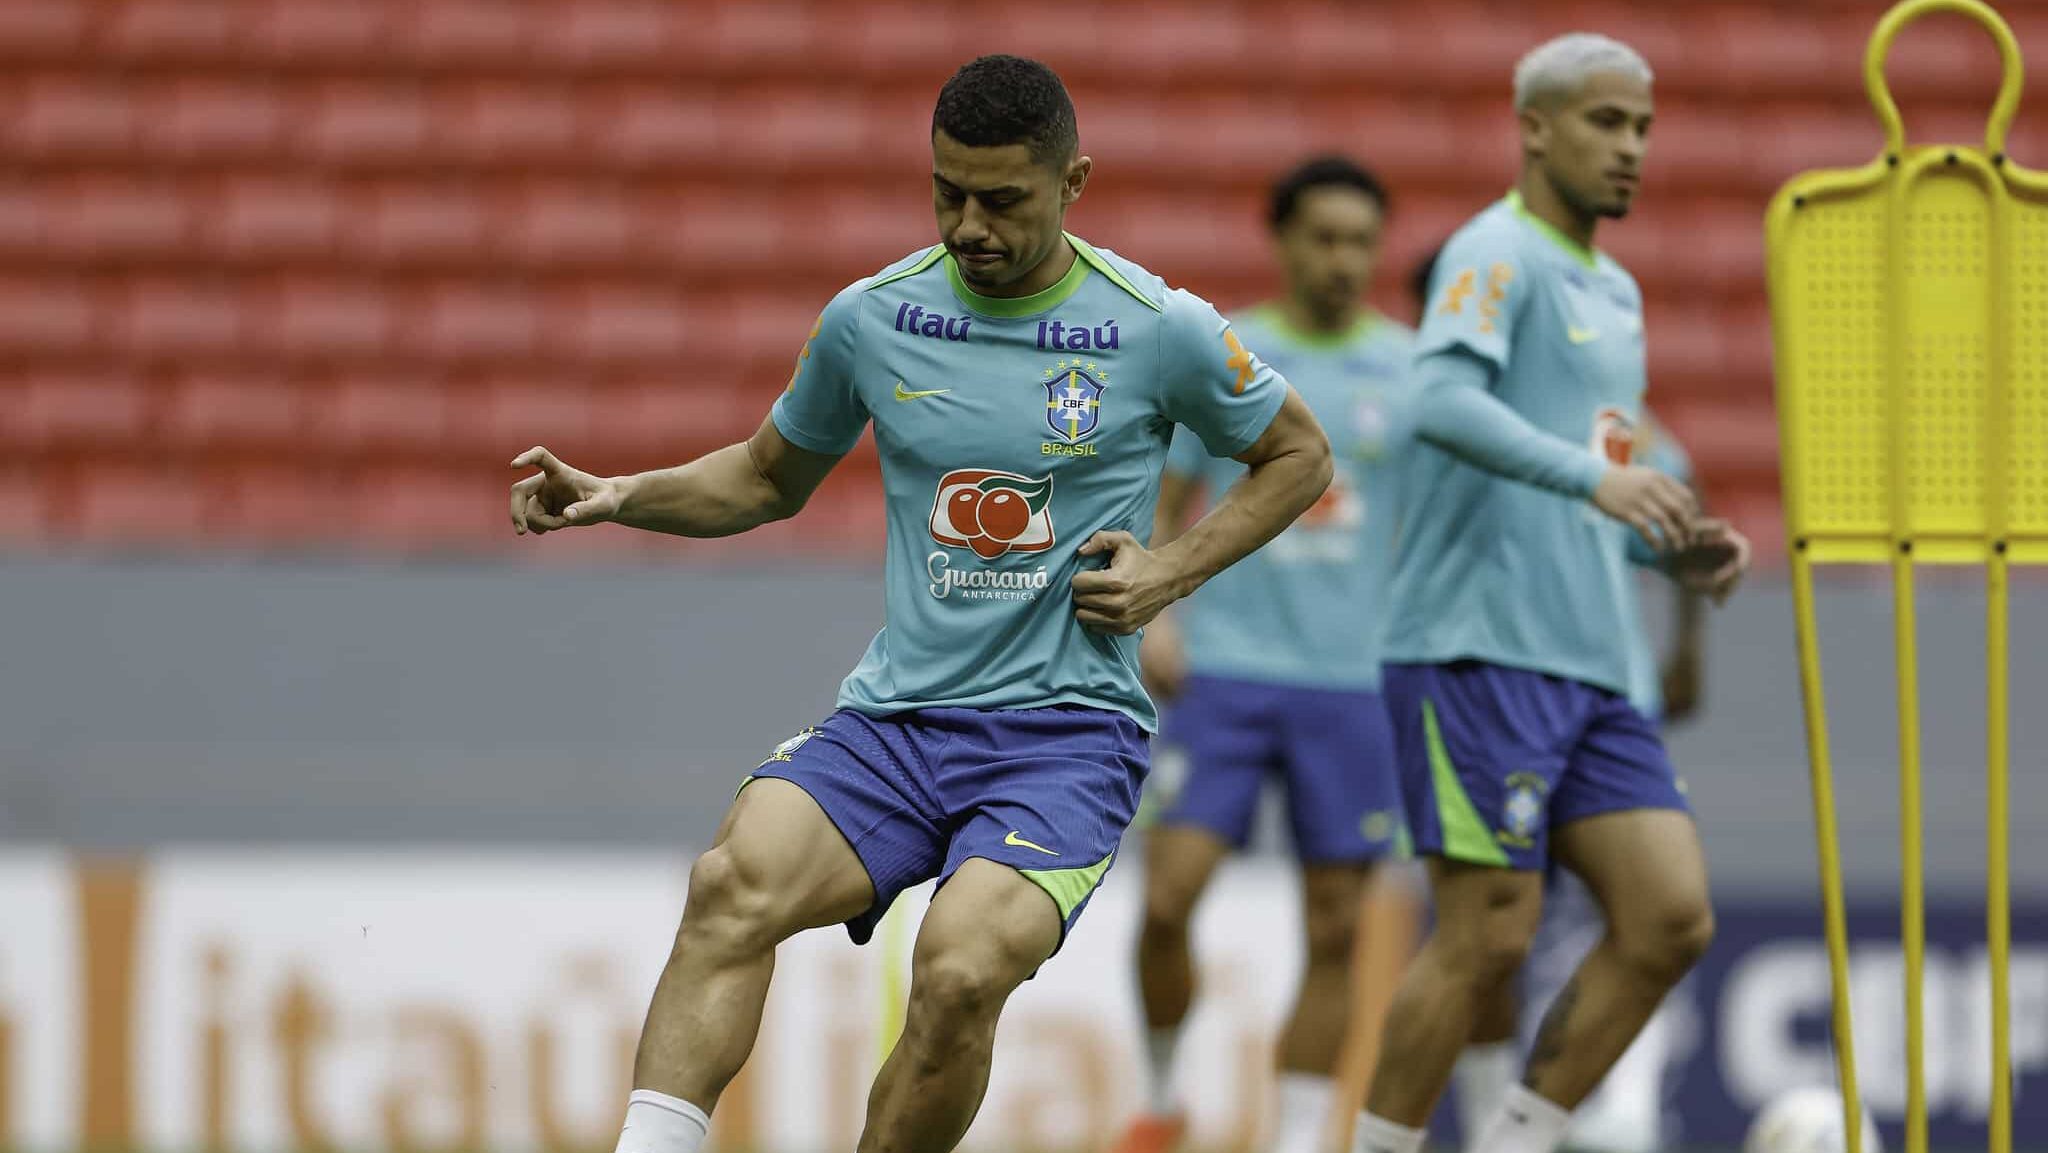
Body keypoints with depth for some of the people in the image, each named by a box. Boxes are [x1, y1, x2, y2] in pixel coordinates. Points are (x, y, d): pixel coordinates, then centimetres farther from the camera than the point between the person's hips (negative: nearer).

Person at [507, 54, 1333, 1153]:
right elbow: (771, 478, 23)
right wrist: (617, 497, 6)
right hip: (894, 718, 3)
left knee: (959, 969, -31)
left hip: (1067, 731, -3)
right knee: (735, 881, -29)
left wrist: (1175, 571, 0)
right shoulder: (872, 319, 6)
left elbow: (1299, 455, 15)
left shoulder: (1161, 330, -2)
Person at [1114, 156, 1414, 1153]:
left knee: (1334, 928, -1)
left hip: (1359, 684, 1)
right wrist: (1153, 614, -7)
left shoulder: (1410, 370, 7)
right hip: (1223, 668, -1)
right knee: (1167, 895, -10)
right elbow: (1161, 509, 9)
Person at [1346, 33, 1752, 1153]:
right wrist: (1594, 474, -37)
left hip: (1587, 672, 8)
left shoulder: (1614, 292, 21)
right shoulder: (1497, 254, -6)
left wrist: (1676, 552, 11)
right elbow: (1442, 401, -26)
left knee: (1670, 920, -2)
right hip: (1476, 654, -8)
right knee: (1486, 940, -9)